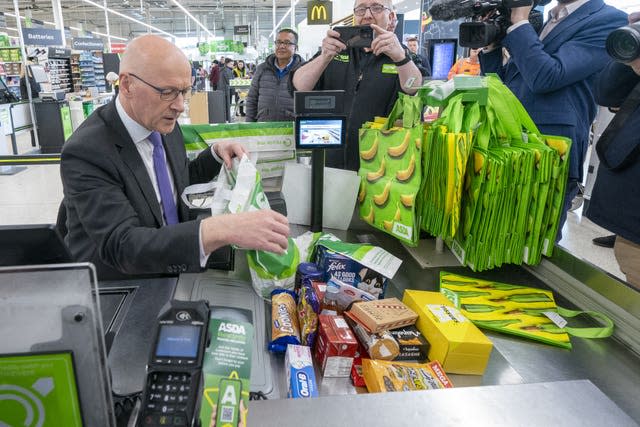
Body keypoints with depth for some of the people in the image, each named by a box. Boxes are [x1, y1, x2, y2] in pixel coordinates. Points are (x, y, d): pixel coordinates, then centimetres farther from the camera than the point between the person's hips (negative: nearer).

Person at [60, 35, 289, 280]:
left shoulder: (164, 127, -2)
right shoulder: (87, 152, -22)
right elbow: (120, 245, -33)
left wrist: (216, 152, -2)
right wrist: (221, 230, -46)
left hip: (172, 274, 6)